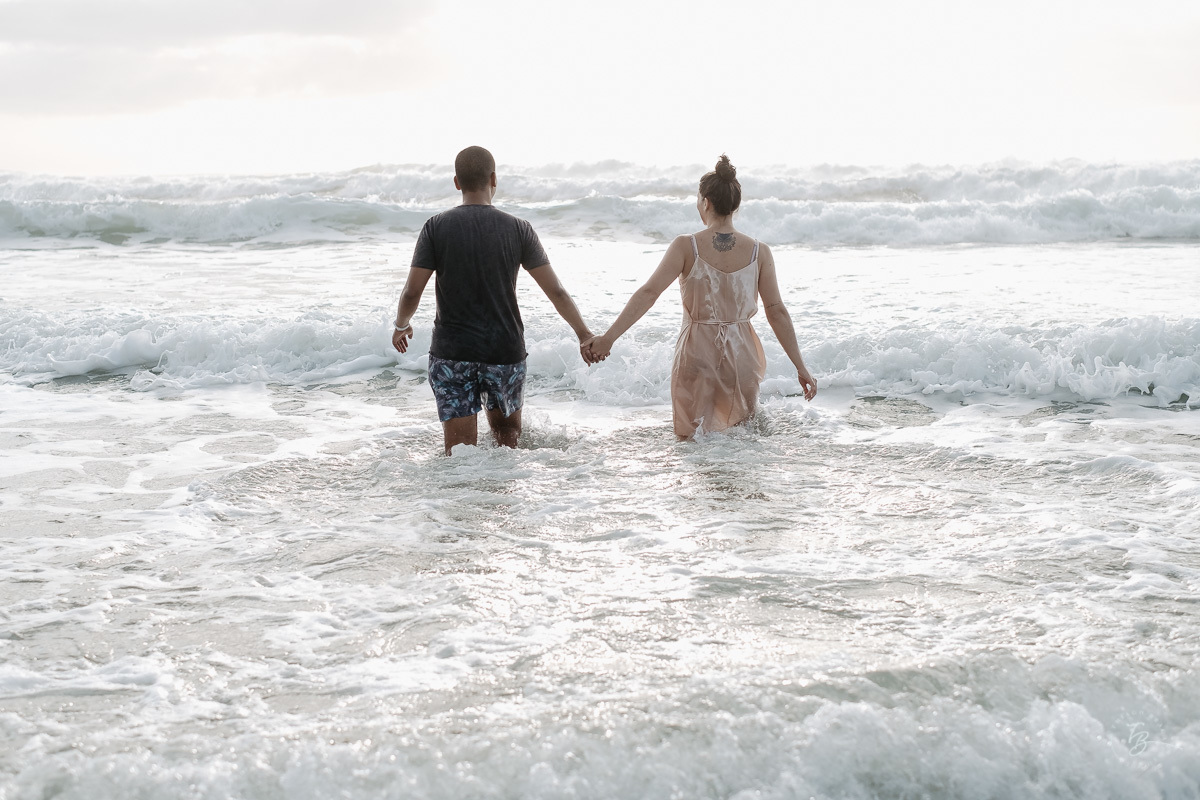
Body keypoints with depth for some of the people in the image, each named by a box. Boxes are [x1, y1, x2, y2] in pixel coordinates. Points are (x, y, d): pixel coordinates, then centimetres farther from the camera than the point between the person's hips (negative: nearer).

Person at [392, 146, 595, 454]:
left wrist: (401, 326, 16)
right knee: (507, 430, 24)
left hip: (451, 353, -1)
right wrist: (583, 333, 12)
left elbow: (411, 292, -4)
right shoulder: (518, 229, -2)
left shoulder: (436, 227, -4)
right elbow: (555, 291, 0)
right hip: (504, 353, 1)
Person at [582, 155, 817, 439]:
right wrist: (800, 366, 1)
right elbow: (777, 312, -4)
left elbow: (649, 292, -18)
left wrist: (608, 337, -21)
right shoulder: (759, 252, -4)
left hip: (698, 354, -2)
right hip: (742, 355, 2)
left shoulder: (686, 247, -10)